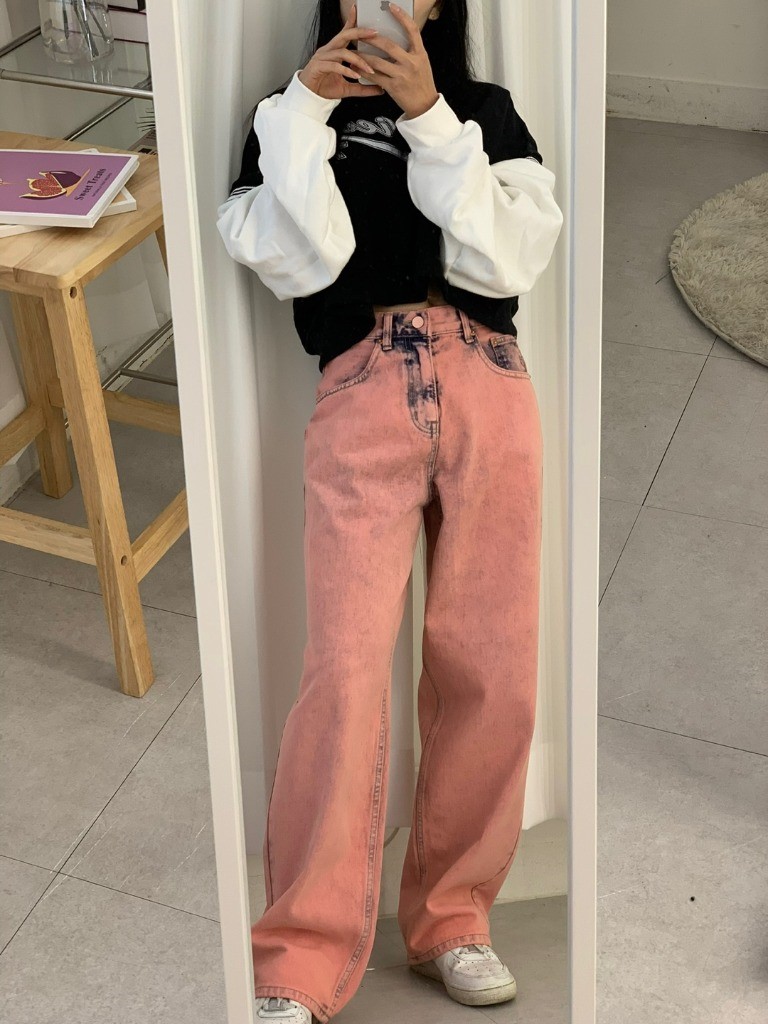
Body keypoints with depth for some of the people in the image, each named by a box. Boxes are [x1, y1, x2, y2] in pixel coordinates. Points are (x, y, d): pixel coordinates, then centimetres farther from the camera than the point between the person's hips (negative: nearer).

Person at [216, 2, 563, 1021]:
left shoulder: (487, 112, 18)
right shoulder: (292, 119, 16)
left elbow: (510, 258, 1)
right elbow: (297, 261, -1)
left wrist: (430, 118, -3)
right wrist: (308, 108, -4)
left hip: (490, 391, 2)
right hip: (362, 398, -2)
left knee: (494, 669, -2)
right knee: (347, 668, -14)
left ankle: (451, 915, 15)